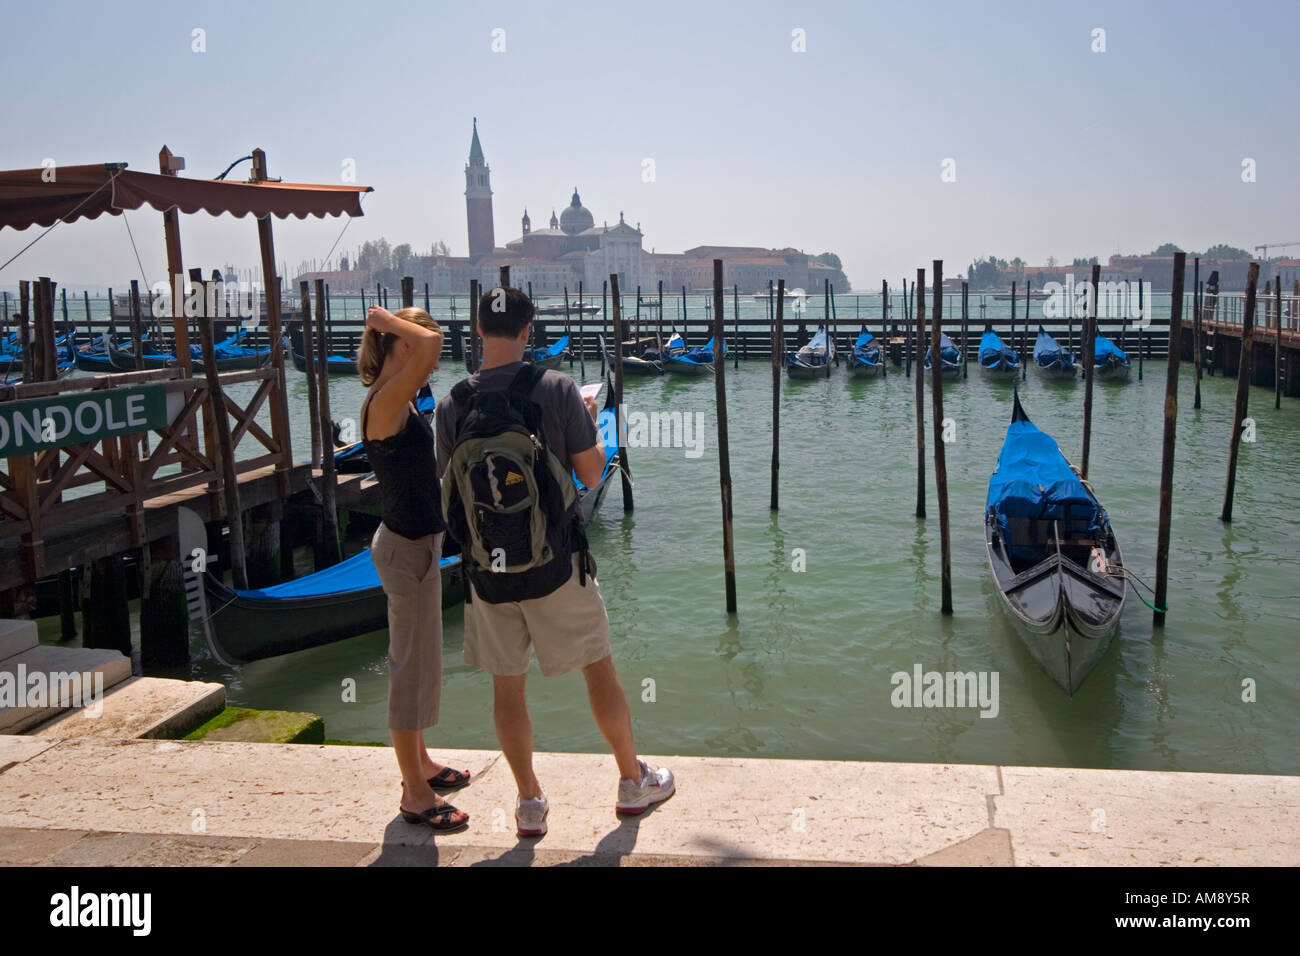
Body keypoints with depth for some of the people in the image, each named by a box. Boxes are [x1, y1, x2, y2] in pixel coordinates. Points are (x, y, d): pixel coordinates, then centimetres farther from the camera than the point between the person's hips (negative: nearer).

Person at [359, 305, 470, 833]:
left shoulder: (398, 404, 7)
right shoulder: (385, 405, -22)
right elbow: (430, 342, -34)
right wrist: (386, 320, -21)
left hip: (417, 542, 11)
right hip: (408, 548, -11)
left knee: (418, 661, 21)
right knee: (413, 665, 0)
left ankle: (419, 763, 38)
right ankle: (415, 792, 13)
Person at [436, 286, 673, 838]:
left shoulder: (452, 406, -4)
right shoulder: (556, 389, -12)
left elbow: (451, 491, 5)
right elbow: (591, 475, -6)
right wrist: (590, 424, 11)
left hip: (486, 571, 2)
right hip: (555, 565, -2)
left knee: (507, 686, 14)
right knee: (599, 669, 14)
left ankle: (529, 803, 25)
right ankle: (633, 782, 28)